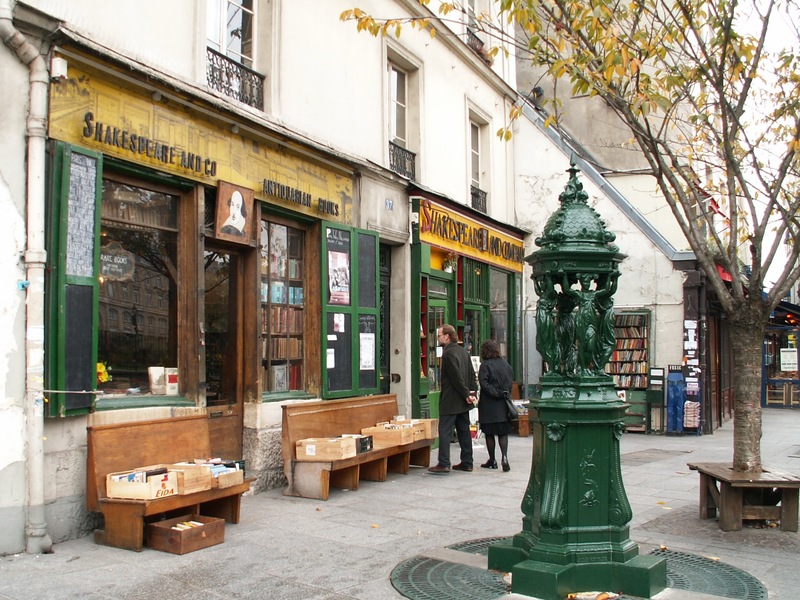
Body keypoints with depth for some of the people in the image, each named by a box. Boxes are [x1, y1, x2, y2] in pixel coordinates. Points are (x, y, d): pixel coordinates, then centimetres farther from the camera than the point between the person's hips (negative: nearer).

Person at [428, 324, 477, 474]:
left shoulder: (448, 353, -16)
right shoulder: (463, 351, 12)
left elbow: (456, 377, -20)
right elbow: (472, 374, 11)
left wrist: (466, 394, -13)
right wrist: (472, 393, 6)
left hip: (450, 401, -9)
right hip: (463, 400, 9)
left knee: (444, 431, -5)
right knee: (464, 431, 12)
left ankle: (444, 464, -7)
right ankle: (467, 462, 16)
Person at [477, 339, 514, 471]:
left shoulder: (485, 365, -11)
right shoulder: (505, 364, 4)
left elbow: (484, 384, -17)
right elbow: (511, 380, 9)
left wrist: (496, 393, -9)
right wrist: (503, 393, 11)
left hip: (489, 405, -4)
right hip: (503, 405, 4)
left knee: (489, 433, 6)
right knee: (503, 433, 9)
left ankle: (492, 460, 13)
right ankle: (504, 457, -7)